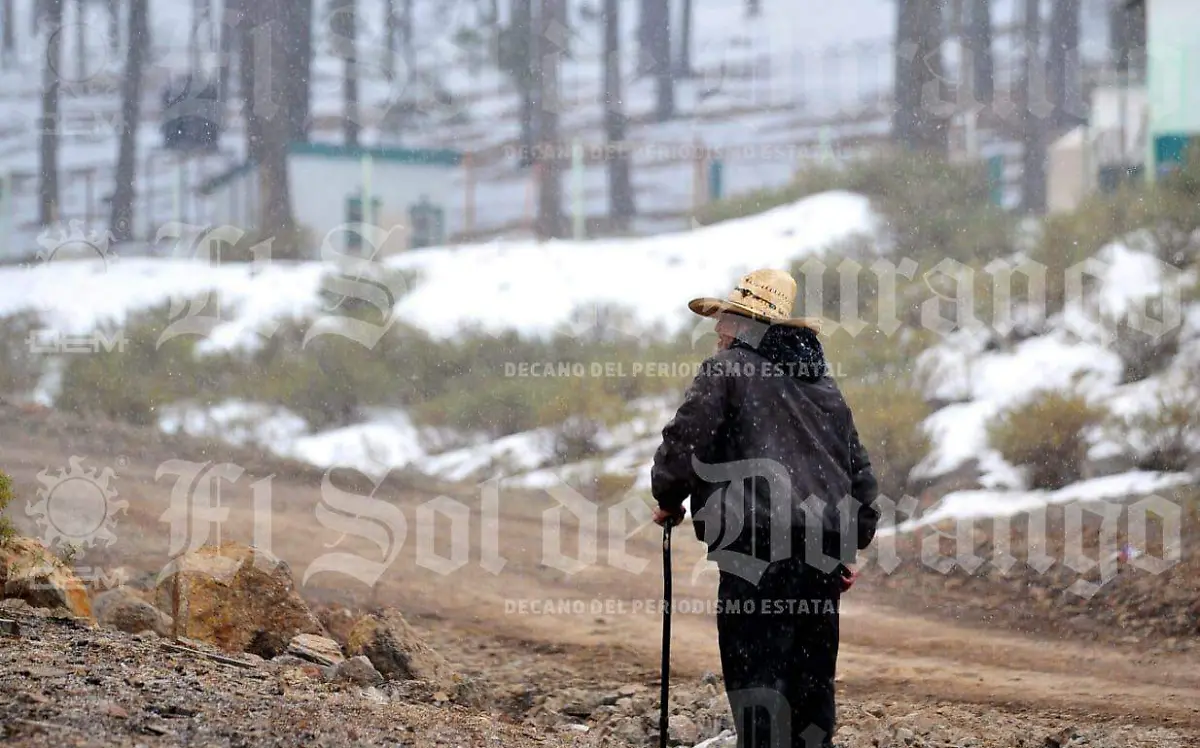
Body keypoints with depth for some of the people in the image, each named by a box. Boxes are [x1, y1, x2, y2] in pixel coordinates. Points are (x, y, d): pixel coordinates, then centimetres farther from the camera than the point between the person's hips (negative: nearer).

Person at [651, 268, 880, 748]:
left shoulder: (725, 371, 0)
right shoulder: (823, 385, 22)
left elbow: (685, 443, -8)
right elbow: (859, 470, 24)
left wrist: (669, 500, 10)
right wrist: (852, 544, 30)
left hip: (759, 547, -7)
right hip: (825, 551, 7)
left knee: (756, 674, -6)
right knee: (812, 677, 14)